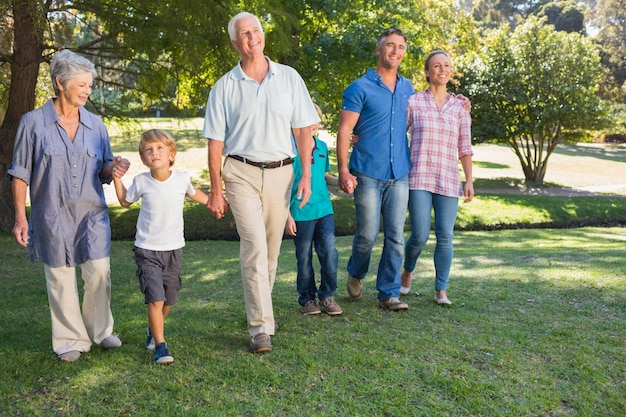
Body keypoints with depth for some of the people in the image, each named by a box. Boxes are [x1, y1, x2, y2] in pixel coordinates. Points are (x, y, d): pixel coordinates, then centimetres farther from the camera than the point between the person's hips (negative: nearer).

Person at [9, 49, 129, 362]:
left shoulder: (95, 124, 5)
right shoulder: (33, 122, -3)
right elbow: (20, 174, 0)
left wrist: (113, 169, -14)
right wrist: (20, 217, -4)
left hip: (92, 214, 2)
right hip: (52, 216, -2)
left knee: (99, 272, -4)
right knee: (61, 280, 5)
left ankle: (100, 329, 20)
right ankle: (70, 340, 22)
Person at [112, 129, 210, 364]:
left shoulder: (182, 179, -7)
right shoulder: (141, 181, -9)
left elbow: (193, 193, 18)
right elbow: (125, 201, 12)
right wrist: (117, 177, 1)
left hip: (173, 249, 2)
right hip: (147, 250, -2)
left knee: (168, 300, 15)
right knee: (155, 299, -13)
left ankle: (153, 330, 41)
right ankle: (160, 345, -3)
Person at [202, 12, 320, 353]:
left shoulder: (289, 78, 5)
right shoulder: (224, 87, 2)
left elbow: (302, 129, 6)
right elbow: (215, 142, 3)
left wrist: (306, 174, -1)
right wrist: (215, 191, 0)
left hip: (281, 173, 2)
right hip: (242, 173, -2)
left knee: (271, 249, 11)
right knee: (255, 246, -13)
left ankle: (259, 307, 32)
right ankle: (261, 327, -9)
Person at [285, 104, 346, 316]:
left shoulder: (322, 146, 10)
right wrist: (287, 215, -10)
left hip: (324, 210, 4)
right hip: (301, 213, -4)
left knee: (329, 253, -1)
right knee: (304, 258, 6)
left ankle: (327, 296, 16)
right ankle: (307, 298, 22)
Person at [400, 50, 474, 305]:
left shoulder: (460, 107, 11)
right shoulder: (413, 102, 4)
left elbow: (464, 148, 11)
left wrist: (469, 180, 6)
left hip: (448, 181, 2)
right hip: (419, 179, -2)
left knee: (445, 236, -2)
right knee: (420, 236, -4)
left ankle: (441, 291, 11)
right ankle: (407, 272, 27)